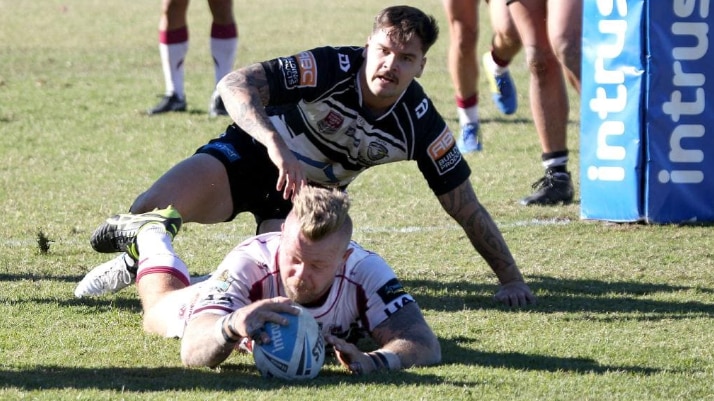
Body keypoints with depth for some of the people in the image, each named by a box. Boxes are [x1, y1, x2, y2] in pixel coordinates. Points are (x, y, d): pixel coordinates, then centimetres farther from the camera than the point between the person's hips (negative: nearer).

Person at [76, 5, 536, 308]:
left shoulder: (421, 125, -19)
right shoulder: (331, 68, -30)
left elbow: (465, 207, -7)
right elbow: (235, 84, -38)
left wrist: (511, 278, -6)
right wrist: (275, 143, -55)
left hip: (308, 193, 3)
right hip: (251, 154, -3)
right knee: (150, 211, -26)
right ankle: (135, 262, 12)